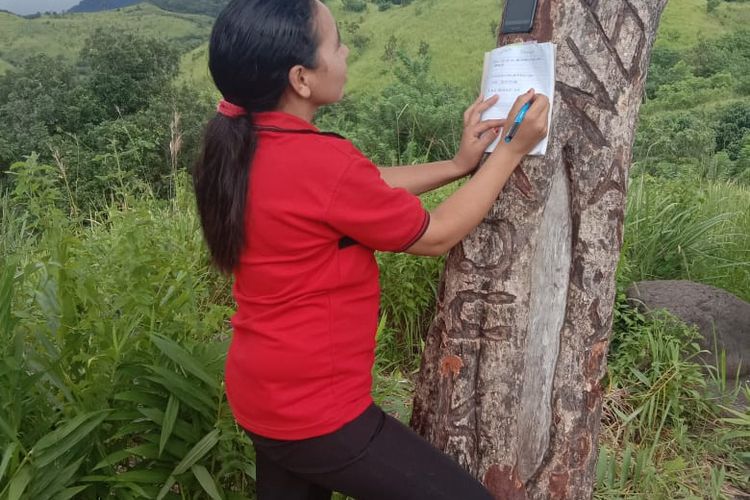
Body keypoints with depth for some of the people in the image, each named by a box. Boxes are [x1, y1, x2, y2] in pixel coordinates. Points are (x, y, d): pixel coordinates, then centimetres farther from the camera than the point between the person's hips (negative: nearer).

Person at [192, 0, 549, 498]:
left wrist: (458, 165, 8)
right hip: (316, 411, -9)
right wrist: (511, 152, -2)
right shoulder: (320, 162, -27)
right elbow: (435, 235, -12)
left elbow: (367, 189, 8)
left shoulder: (240, 143, -2)